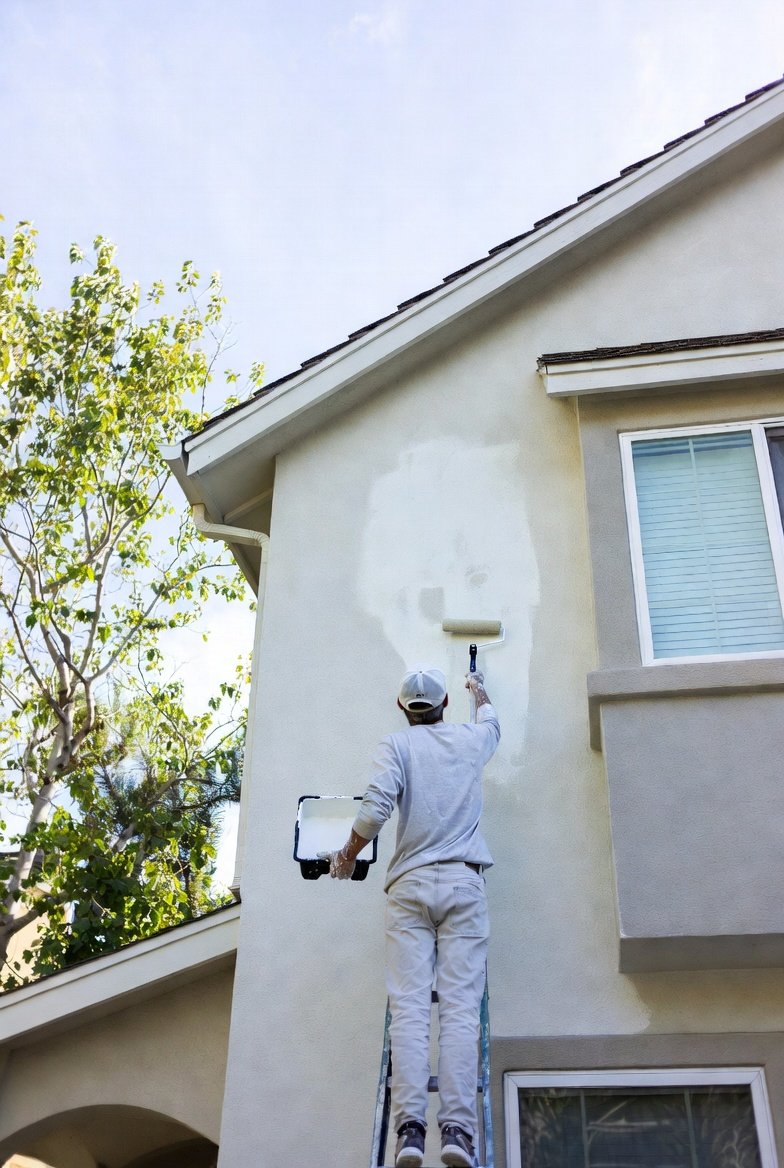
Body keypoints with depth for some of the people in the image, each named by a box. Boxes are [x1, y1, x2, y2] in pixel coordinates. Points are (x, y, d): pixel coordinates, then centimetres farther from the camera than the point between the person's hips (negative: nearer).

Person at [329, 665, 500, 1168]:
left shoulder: (397, 745, 5)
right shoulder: (470, 739, 14)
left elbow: (374, 809, -9)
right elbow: (492, 722, 40)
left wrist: (347, 856, 7)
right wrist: (480, 691, 60)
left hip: (411, 886, -1)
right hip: (463, 884, 1)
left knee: (409, 1008, -7)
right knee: (460, 1008, -6)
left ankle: (410, 1127, -17)